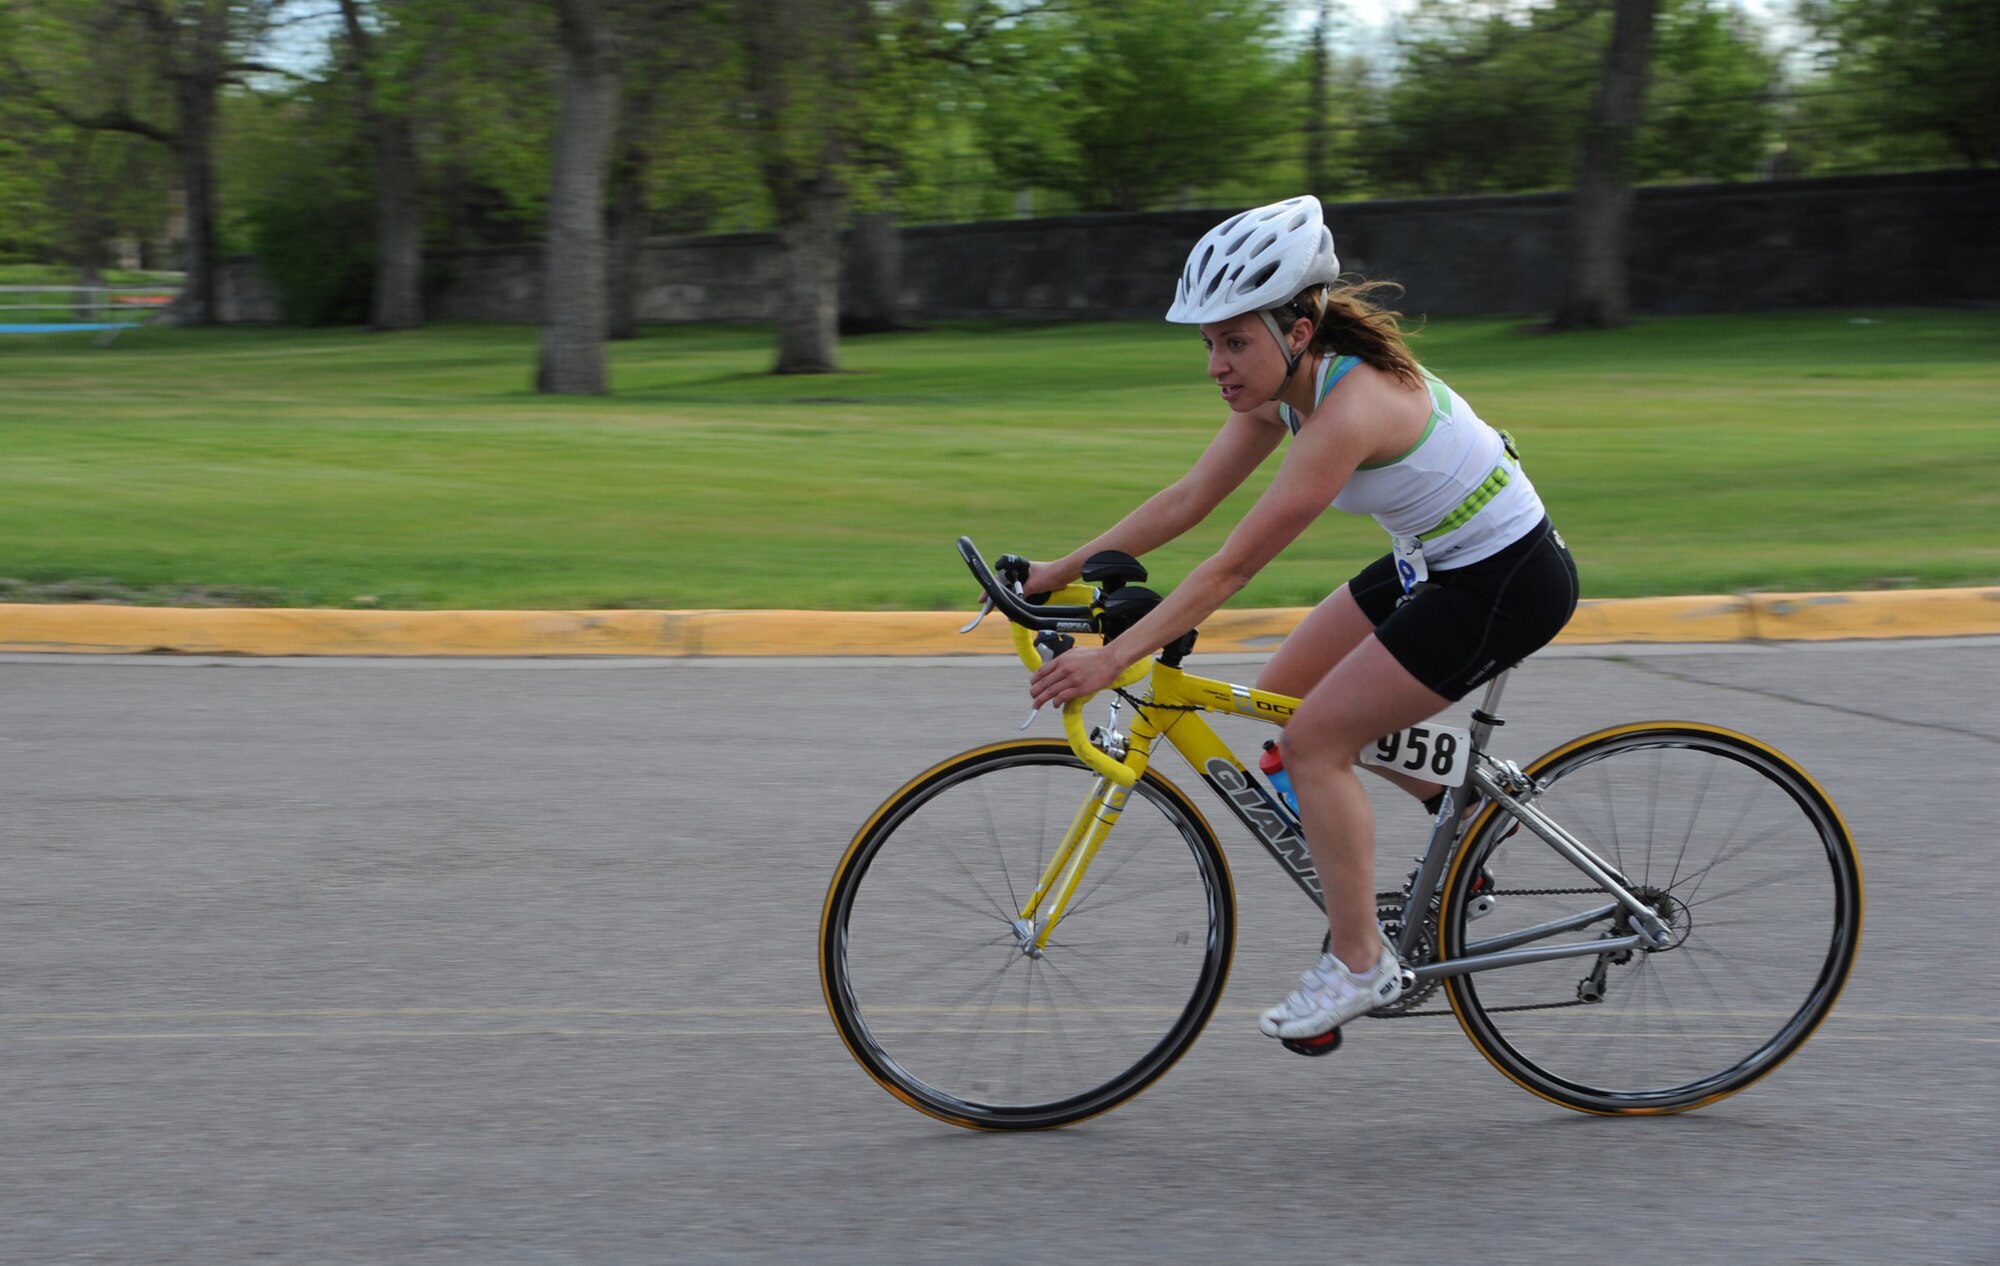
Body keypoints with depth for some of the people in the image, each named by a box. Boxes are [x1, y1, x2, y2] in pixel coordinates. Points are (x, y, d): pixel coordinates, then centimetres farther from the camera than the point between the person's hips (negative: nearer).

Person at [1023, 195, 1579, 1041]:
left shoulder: (1349, 408, -30)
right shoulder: (1286, 385, -3)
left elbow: (1234, 565, -31)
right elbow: (1186, 500, 2)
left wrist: (1115, 657, -31)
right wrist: (1057, 574, -1)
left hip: (1508, 582, -9)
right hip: (1435, 561, 9)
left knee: (1315, 738, -10)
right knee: (1285, 698, 10)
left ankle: (1360, 964, 0)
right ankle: (1458, 788, 25)